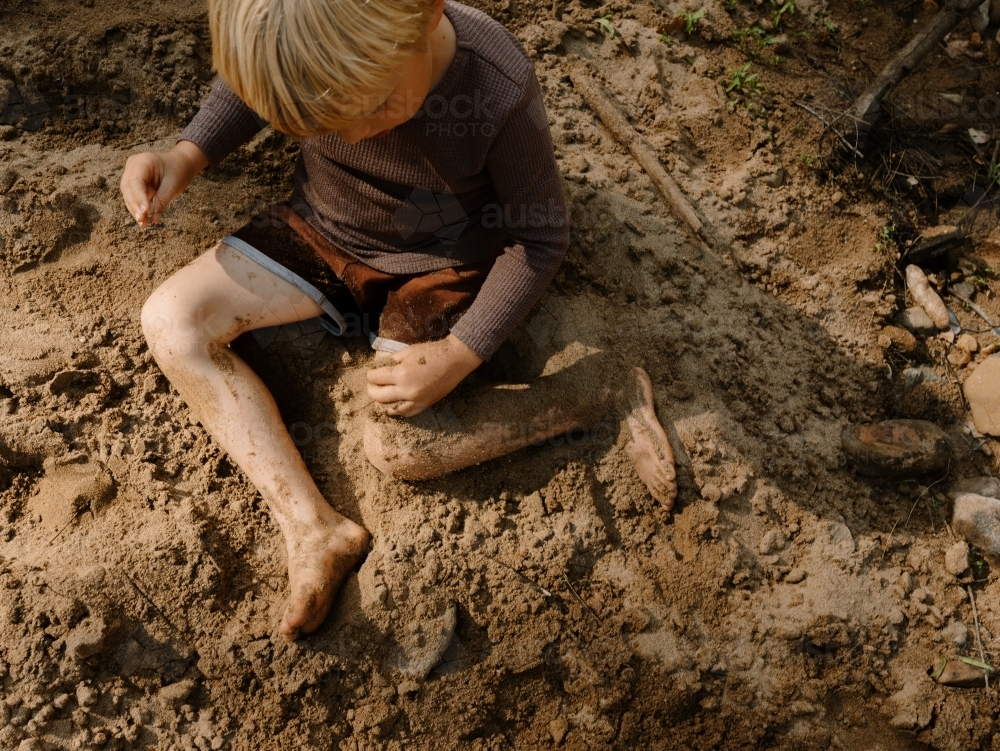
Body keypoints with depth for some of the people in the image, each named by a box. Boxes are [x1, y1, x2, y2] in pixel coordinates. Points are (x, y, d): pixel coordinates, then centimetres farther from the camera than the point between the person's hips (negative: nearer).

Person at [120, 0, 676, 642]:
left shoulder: (499, 91, -32)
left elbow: (540, 237, -17)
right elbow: (245, 88, 3)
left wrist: (459, 356, -26)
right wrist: (188, 156, -17)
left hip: (435, 267, -4)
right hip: (320, 232, 5)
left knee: (399, 448, -19)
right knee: (170, 321, -13)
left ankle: (605, 396, -2)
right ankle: (314, 530, -13)